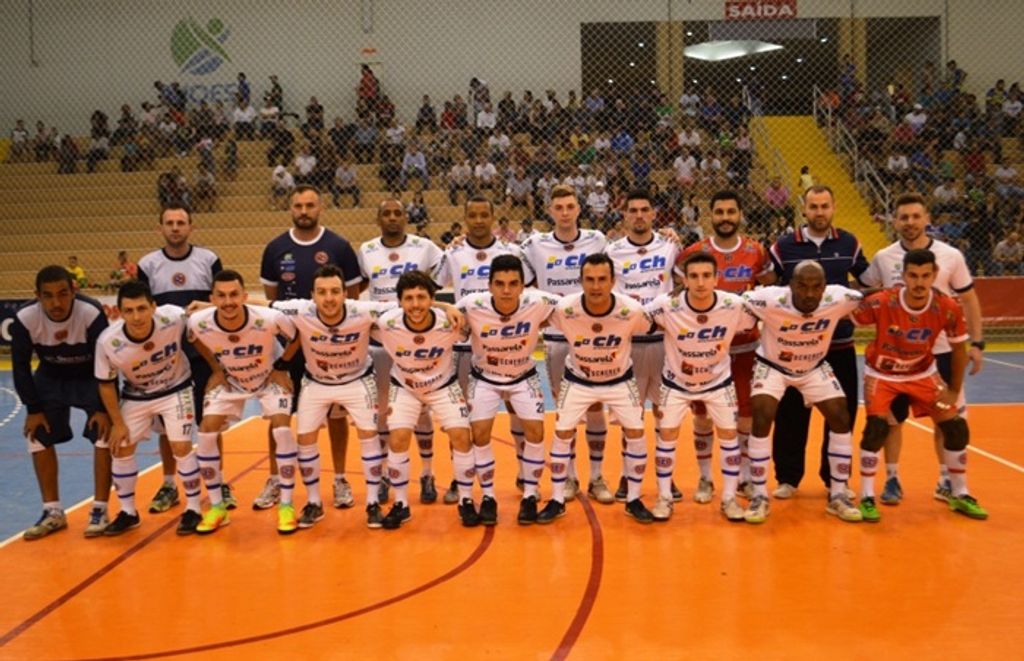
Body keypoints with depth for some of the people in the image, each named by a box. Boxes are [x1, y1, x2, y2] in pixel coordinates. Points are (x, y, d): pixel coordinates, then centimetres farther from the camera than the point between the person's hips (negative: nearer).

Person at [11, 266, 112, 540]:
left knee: (104, 434, -14)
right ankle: (53, 512, 12)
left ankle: (99, 510, -1)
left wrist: (103, 408, -21)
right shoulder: (24, 318, -26)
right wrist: (33, 409, -11)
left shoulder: (92, 313, -34)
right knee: (38, 436, -1)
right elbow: (20, 366, -11)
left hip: (92, 376, -3)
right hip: (51, 377, 3)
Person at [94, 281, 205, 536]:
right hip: (136, 395, 2)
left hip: (175, 389, -2)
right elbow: (106, 384, -12)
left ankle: (193, 509, 10)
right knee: (121, 448, 1)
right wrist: (118, 423, -7)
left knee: (181, 446, -9)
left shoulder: (174, 318, -33)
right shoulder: (108, 341, -29)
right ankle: (128, 512, 21)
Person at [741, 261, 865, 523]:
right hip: (772, 366, -3)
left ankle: (838, 495, 10)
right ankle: (759, 496, -5)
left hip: (815, 368, 3)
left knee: (841, 419, -6)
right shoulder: (770, 300, -34)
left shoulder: (839, 299, -27)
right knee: (761, 419, -20)